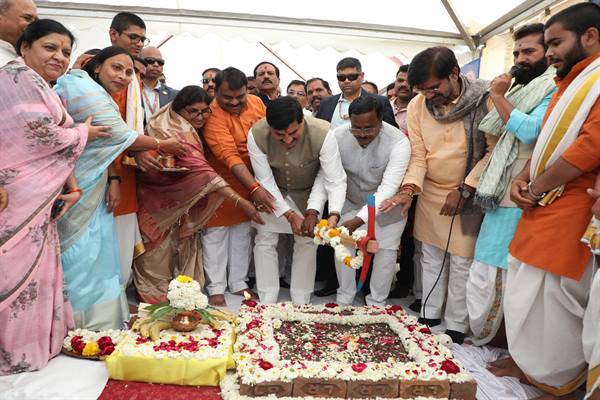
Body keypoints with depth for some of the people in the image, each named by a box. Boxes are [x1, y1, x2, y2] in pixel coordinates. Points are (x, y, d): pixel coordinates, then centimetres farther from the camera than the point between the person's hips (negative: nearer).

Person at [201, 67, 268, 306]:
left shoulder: (256, 102, -3)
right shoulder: (213, 115, -21)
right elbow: (230, 156, -30)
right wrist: (254, 188, -38)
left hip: (250, 178, 6)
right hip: (220, 180, -5)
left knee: (242, 230, 12)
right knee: (216, 232, 3)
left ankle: (238, 283, 26)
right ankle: (216, 288, 16)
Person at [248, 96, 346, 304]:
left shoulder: (322, 135, -36)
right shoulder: (256, 135, -32)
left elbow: (336, 180, -32)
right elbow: (265, 181, -24)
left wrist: (334, 214, -49)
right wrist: (290, 215, -30)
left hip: (308, 192, 0)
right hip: (273, 191, 1)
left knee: (307, 243, 3)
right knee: (265, 240, 2)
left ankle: (300, 303, 20)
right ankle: (267, 302, 18)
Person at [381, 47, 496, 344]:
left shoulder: (485, 99, -14)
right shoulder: (417, 105, -4)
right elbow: (418, 153, -2)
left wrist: (464, 190, -13)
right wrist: (409, 188, -17)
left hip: (469, 195, -3)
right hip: (430, 193, 4)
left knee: (461, 262, 4)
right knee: (431, 258, 13)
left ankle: (456, 328, 21)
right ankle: (429, 317, 28)